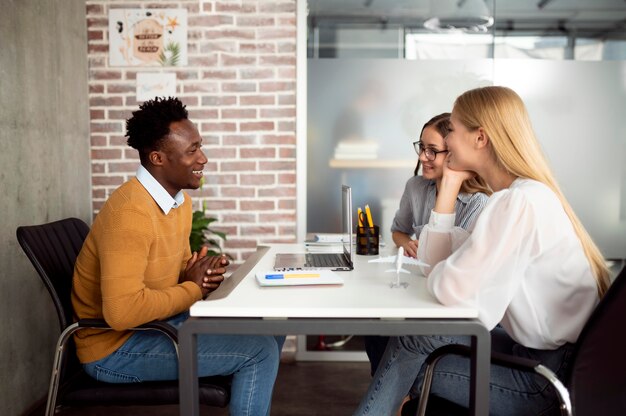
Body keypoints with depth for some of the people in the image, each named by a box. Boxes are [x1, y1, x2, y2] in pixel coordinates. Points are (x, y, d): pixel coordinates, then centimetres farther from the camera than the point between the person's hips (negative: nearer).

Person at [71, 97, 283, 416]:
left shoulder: (180, 198, 2)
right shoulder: (130, 212, -27)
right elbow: (122, 311, -34)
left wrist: (204, 272, -10)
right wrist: (193, 288, -20)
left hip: (162, 320, 9)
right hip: (116, 347, -9)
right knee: (259, 351, -16)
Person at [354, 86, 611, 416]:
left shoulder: (520, 201, -22)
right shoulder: (518, 195, 9)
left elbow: (453, 288, -30)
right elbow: (433, 256, 6)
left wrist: (436, 274, -7)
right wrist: (450, 182, 2)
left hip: (553, 373, -8)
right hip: (542, 354, 9)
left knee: (412, 336, -6)